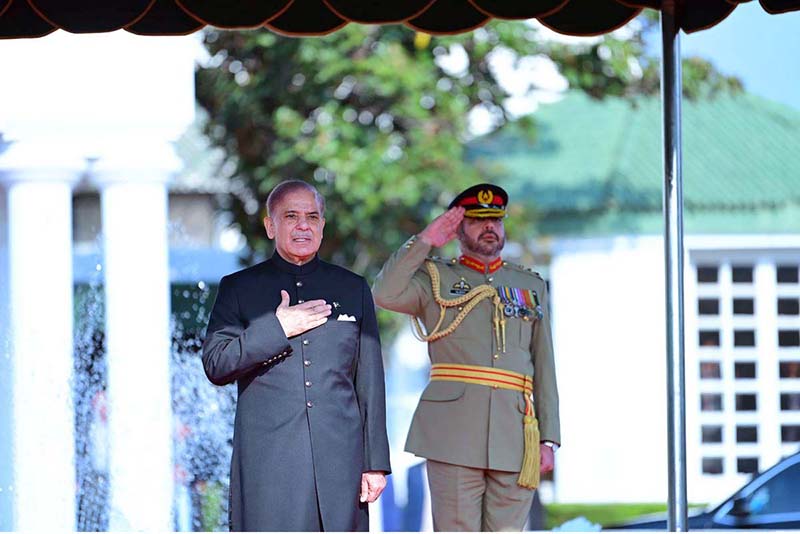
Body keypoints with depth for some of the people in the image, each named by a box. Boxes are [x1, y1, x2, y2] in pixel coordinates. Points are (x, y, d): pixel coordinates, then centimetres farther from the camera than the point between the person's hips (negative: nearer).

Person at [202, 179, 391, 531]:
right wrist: (276, 329, -10)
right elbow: (215, 365, 0)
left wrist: (375, 462, 8)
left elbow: (370, 381, 13)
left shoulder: (353, 289, 15)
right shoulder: (239, 289, 10)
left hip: (340, 460, 2)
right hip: (268, 463, -2)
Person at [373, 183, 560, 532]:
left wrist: (549, 438, 8)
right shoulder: (436, 279, 11)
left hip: (515, 436, 3)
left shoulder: (531, 287, 19)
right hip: (454, 433, -3)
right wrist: (425, 241, -6)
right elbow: (385, 294, -10)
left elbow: (544, 368, 15)